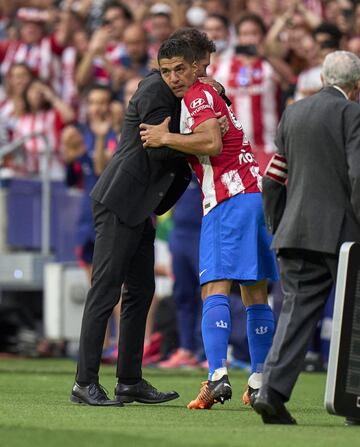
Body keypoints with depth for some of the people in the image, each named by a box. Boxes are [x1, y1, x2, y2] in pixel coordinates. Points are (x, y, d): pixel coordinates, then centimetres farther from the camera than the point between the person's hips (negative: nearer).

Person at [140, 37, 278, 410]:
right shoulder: (210, 94, 23)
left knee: (215, 291, -14)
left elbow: (211, 143, -19)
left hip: (230, 199, -9)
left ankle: (217, 376, -26)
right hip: (258, 194, 9)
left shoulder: (198, 96, -4)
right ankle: (260, 382, 14)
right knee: (255, 295, 11)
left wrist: (165, 138, -10)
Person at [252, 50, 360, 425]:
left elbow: (272, 180, 15)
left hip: (297, 232, 5)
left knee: (296, 313, 2)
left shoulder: (293, 113, 14)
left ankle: (272, 391, -12)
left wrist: (279, 230, 21)